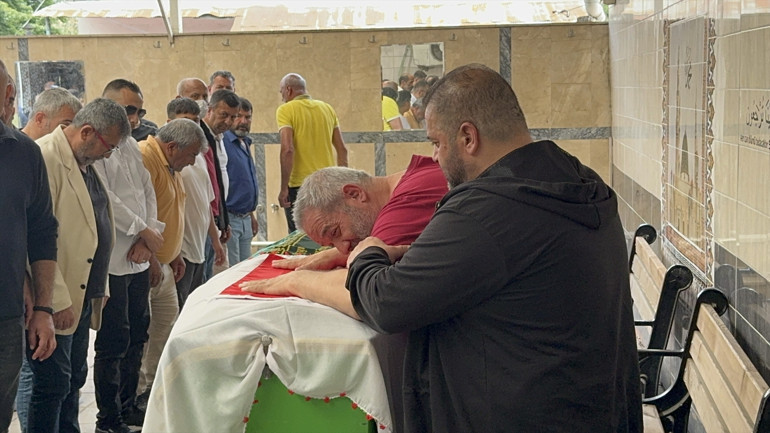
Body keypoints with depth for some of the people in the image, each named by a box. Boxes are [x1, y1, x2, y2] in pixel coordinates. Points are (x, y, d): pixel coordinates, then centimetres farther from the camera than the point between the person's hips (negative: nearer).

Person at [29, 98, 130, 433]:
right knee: (54, 383, -4)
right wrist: (57, 300, -22)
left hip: (81, 294, 10)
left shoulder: (84, 164, 14)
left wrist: (99, 289, 19)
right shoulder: (45, 157, -17)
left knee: (74, 379, 15)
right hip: (57, 303, -10)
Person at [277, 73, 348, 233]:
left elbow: (287, 149, -17)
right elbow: (342, 150, 12)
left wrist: (283, 188, -15)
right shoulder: (327, 109, 11)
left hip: (300, 185, -5)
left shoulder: (286, 110, -5)